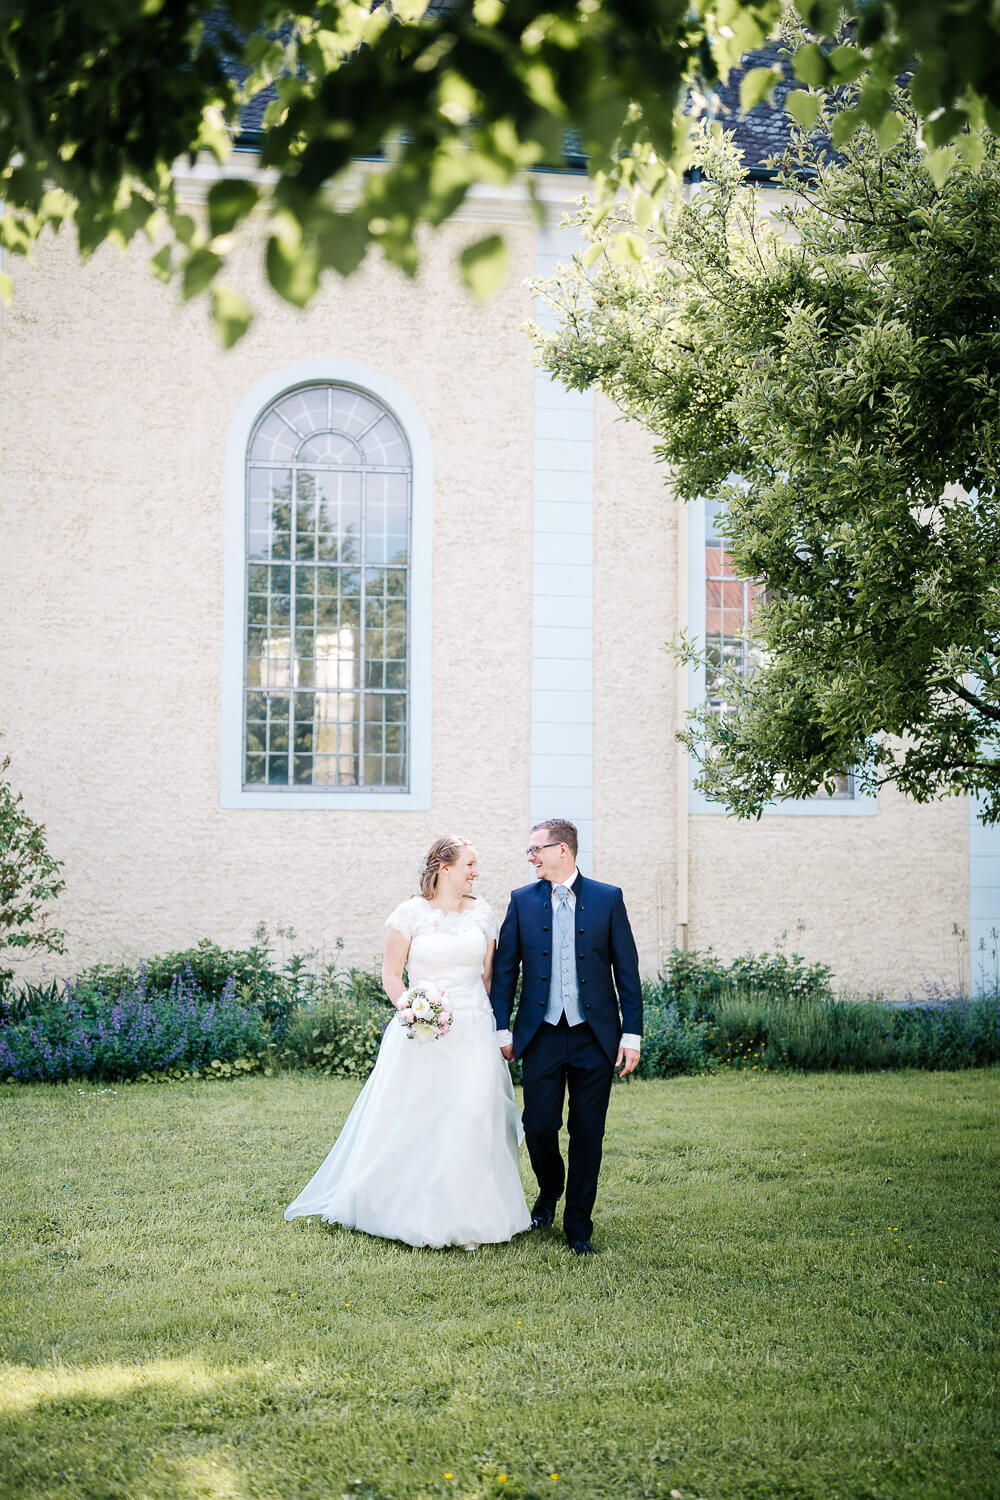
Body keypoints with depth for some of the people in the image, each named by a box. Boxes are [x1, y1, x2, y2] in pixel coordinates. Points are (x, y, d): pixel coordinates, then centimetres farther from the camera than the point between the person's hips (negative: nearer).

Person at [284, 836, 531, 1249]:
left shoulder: (482, 914, 8)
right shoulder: (410, 914, -3)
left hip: (474, 1032, 3)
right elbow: (391, 974, -2)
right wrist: (407, 1007, -20)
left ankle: (466, 1218, 6)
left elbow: (488, 975, 14)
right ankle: (413, 1212, 13)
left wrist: (495, 1027, 10)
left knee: (471, 1121, -3)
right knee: (413, 1120, -1)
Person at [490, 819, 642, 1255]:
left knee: (588, 1133, 2)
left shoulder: (608, 898, 2)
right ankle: (549, 1193, 28)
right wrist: (502, 1029, 2)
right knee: (539, 1126, -3)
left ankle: (578, 1226, 15)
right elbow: (505, 969, 8)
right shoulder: (522, 900, 6)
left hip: (594, 1036, -1)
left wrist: (632, 1033, -2)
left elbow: (627, 970, 2)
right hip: (542, 1035, 1)